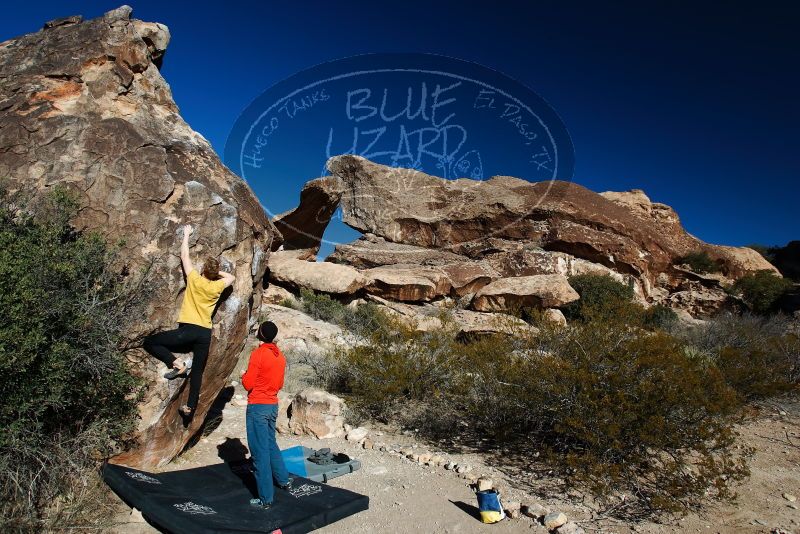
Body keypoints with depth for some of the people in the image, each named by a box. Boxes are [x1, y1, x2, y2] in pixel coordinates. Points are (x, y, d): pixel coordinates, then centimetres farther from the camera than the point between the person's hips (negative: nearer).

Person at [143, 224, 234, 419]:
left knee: (149, 342, 4)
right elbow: (231, 277, 29)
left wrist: (186, 234, 22)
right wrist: (217, 272, 24)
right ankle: (190, 407, 6)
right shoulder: (217, 286, 6)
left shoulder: (195, 279, -2)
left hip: (188, 330, -4)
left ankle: (177, 364, -9)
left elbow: (185, 256, 11)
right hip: (205, 333, 4)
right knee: (197, 371, 10)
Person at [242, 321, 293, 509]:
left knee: (260, 452, -1)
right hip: (273, 405, 7)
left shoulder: (258, 354, -14)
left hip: (257, 407, -7)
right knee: (271, 445, 23)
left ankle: (265, 498, 5)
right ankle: (284, 480, 34)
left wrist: (244, 375, 7)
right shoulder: (280, 356, 6)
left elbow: (248, 384, -12)